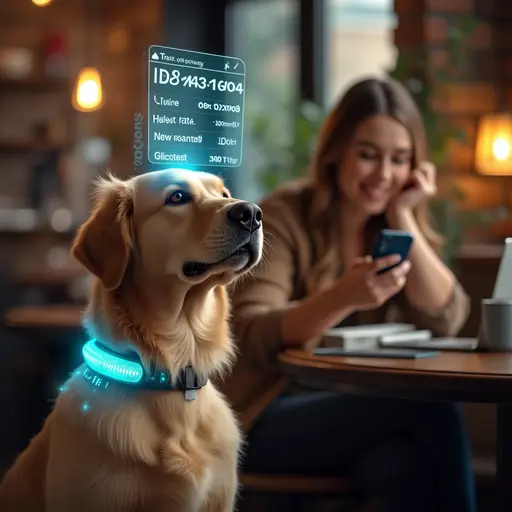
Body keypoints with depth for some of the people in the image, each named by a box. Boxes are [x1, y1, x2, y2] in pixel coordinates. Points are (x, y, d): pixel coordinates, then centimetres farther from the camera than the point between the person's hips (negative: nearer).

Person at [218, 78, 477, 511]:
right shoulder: (284, 216, -8)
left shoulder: (399, 227, 8)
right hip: (272, 418, -4)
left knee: (413, 465, -32)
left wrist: (402, 216, -10)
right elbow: (251, 338, -21)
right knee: (432, 406, -29)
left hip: (362, 412, 4)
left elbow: (445, 322, -7)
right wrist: (343, 297, -38)